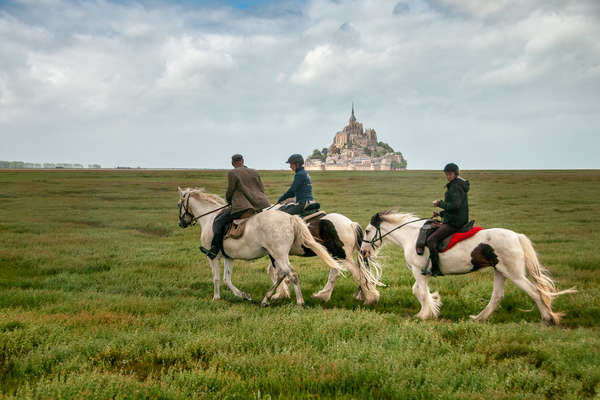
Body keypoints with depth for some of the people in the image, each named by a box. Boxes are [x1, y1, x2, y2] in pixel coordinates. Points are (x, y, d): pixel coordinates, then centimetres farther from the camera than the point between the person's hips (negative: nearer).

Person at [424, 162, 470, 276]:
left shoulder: (455, 187, -15)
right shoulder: (458, 185, 18)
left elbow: (454, 206, -26)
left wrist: (440, 203, -13)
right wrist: (441, 214, 15)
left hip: (453, 223, -11)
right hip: (453, 221, 11)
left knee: (431, 239, -20)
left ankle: (435, 270, -21)